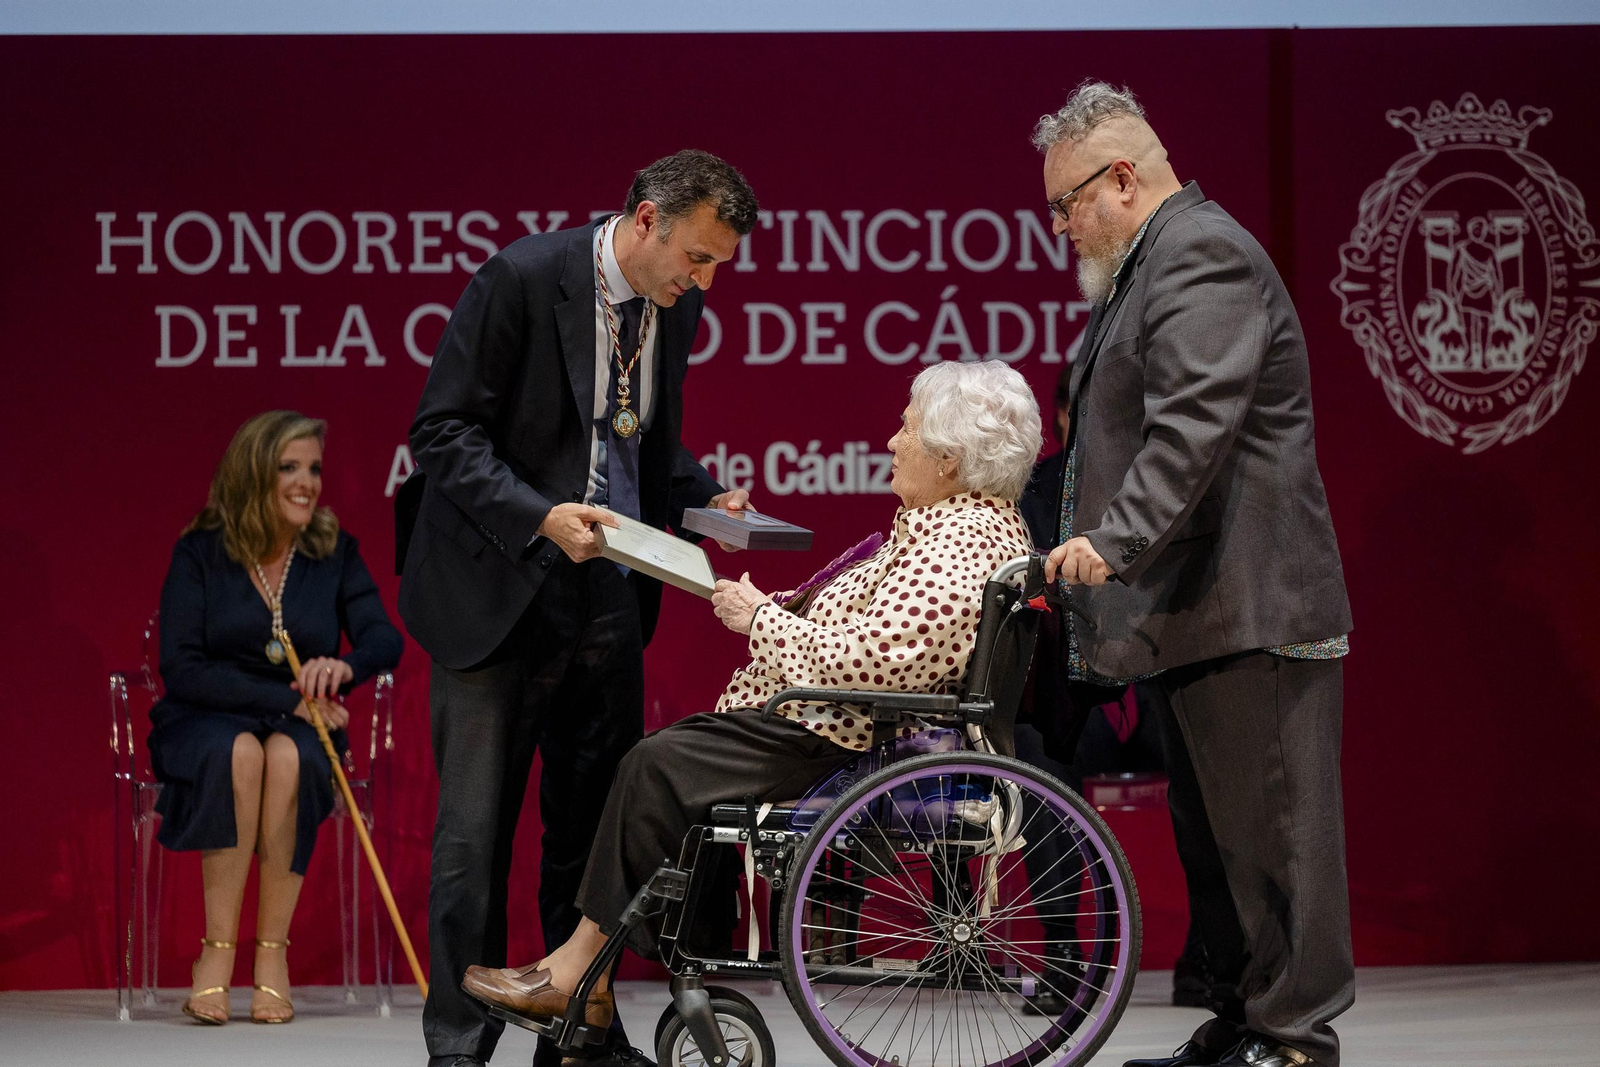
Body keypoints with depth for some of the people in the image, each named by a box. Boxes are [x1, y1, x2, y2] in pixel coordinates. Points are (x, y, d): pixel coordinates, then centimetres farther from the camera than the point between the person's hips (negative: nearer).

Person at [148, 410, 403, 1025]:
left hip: (299, 726, 2)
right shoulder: (199, 552, -4)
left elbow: (384, 640, -8)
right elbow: (180, 668, -12)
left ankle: (273, 952, -29)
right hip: (205, 722, -2)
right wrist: (287, 697, -20)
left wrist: (343, 665, -32)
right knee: (240, 753, -37)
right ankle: (217, 949, -35)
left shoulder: (334, 552, 5)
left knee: (288, 756, -35)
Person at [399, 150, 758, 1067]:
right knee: (477, 830, -2)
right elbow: (443, 431, -15)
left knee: (597, 823, 9)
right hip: (502, 594, -6)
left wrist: (708, 500, 1)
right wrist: (540, 518, -27)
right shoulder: (523, 279, -14)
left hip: (609, 602, 6)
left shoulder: (675, 306, 6)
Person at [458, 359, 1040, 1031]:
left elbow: (855, 663, -28)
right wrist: (781, 606, 6)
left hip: (843, 744, -11)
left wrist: (761, 617, -13)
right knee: (675, 753, 7)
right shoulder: (979, 522, 14)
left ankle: (580, 969, 0)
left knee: (661, 767, -9)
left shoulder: (954, 550, -21)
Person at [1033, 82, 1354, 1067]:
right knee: (1215, 829, 14)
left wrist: (1117, 539, -29)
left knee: (1270, 828, -7)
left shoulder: (1202, 256, -12)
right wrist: (1106, 546, 24)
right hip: (1205, 614, 11)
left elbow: (1195, 423, -25)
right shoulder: (1158, 262, 22)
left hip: (1253, 613, -11)